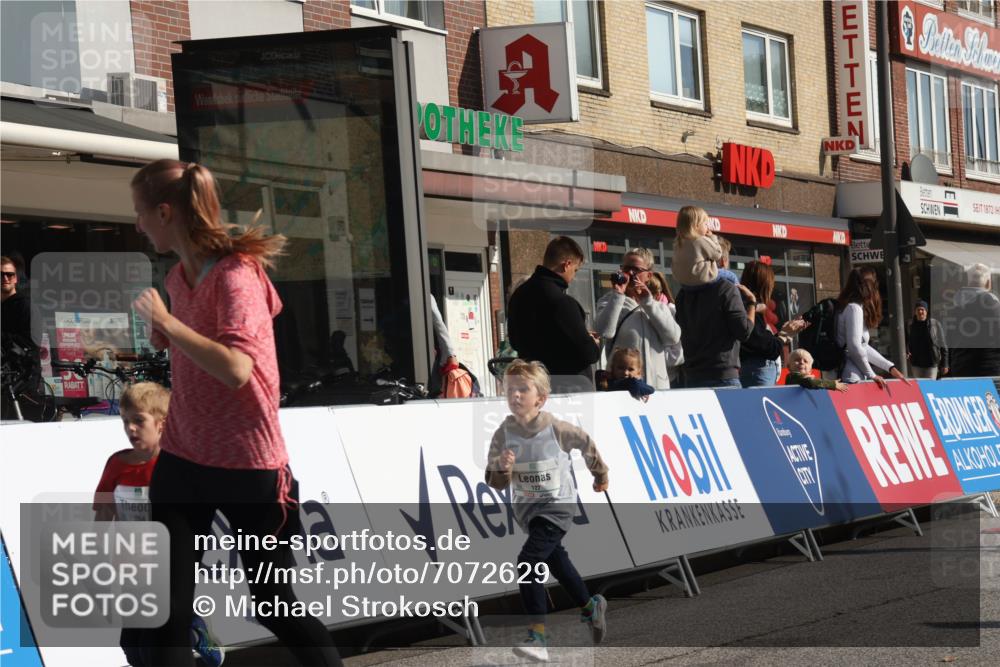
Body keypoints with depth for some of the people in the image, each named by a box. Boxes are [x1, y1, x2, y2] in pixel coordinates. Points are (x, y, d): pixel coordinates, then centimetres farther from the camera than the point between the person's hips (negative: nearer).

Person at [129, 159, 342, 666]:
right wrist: (160, 336, 9)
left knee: (275, 606, 7)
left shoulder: (236, 276, -18)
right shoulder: (178, 277, 7)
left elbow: (236, 369, -33)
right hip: (181, 460, 7)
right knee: (170, 611, 1)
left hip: (248, 467, -7)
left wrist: (167, 321, -25)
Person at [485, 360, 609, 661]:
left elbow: (585, 443, 2)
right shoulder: (503, 434, -12)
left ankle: (538, 636, -23)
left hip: (557, 505, -6)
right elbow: (495, 483, -9)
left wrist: (600, 474, 17)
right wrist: (502, 467, -32)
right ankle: (591, 606, 49)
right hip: (526, 508, 6)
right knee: (555, 560, 24)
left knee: (528, 562, -23)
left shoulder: (557, 429, -20)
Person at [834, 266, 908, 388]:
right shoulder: (854, 308, -11)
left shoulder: (855, 306, 19)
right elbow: (854, 347, -17)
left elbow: (863, 347, 21)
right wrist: (871, 375, -5)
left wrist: (890, 367, 19)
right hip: (851, 379, -10)